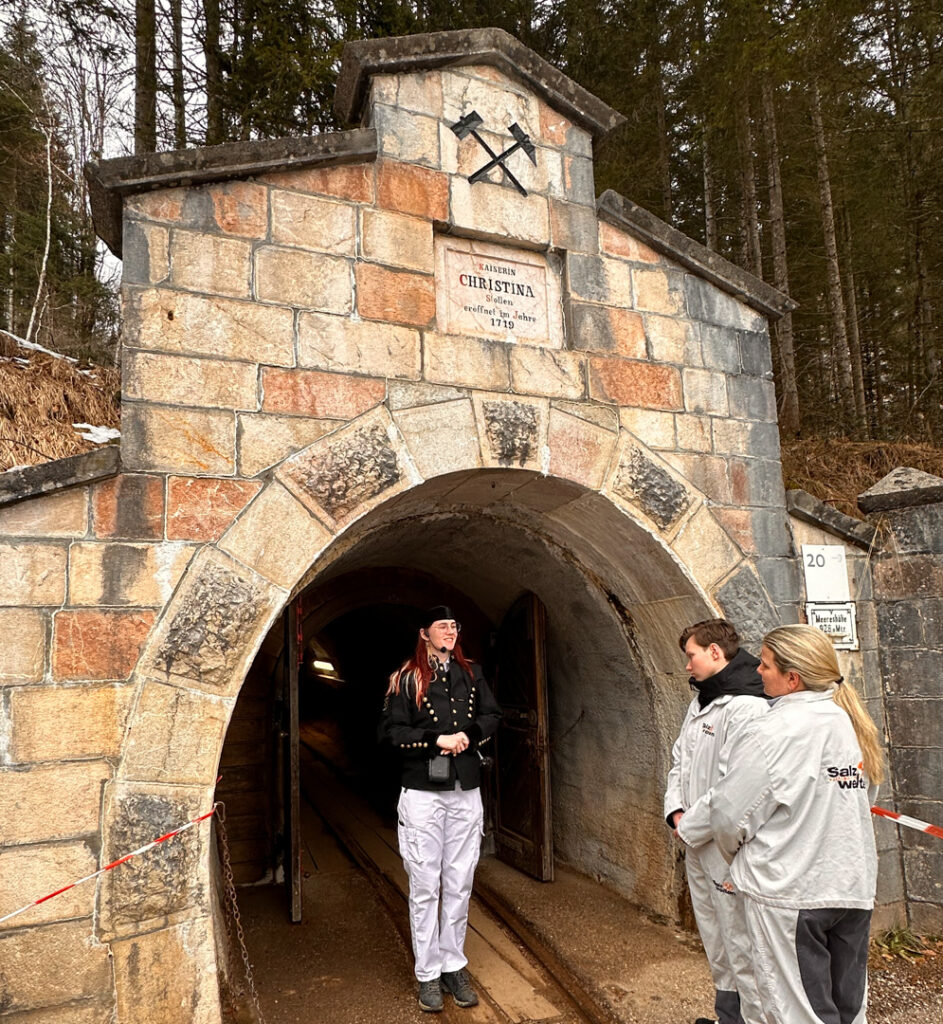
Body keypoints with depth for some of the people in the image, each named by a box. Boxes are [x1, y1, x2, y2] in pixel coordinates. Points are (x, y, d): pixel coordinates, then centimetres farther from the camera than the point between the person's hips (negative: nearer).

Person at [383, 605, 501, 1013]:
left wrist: (466, 735, -10)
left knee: (459, 885, 11)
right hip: (422, 793, -3)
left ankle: (453, 966, 26)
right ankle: (428, 974, 18)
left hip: (466, 792, 3)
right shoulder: (406, 679, -4)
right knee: (425, 887, 5)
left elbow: (491, 716, 8)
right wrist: (438, 740, -18)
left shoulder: (471, 673, 8)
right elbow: (393, 731, -9)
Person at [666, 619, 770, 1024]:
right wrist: (675, 811, 1)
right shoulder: (700, 703, 10)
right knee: (715, 944, 22)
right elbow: (679, 761, 16)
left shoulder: (746, 708, -20)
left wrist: (689, 828, -15)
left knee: (741, 948, 1)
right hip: (697, 845, 9)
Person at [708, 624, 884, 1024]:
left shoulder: (772, 732, -19)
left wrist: (738, 857, 6)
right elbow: (865, 796, 15)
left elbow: (729, 815, -15)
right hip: (854, 887, 7)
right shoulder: (855, 725, 1)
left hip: (790, 892, -7)